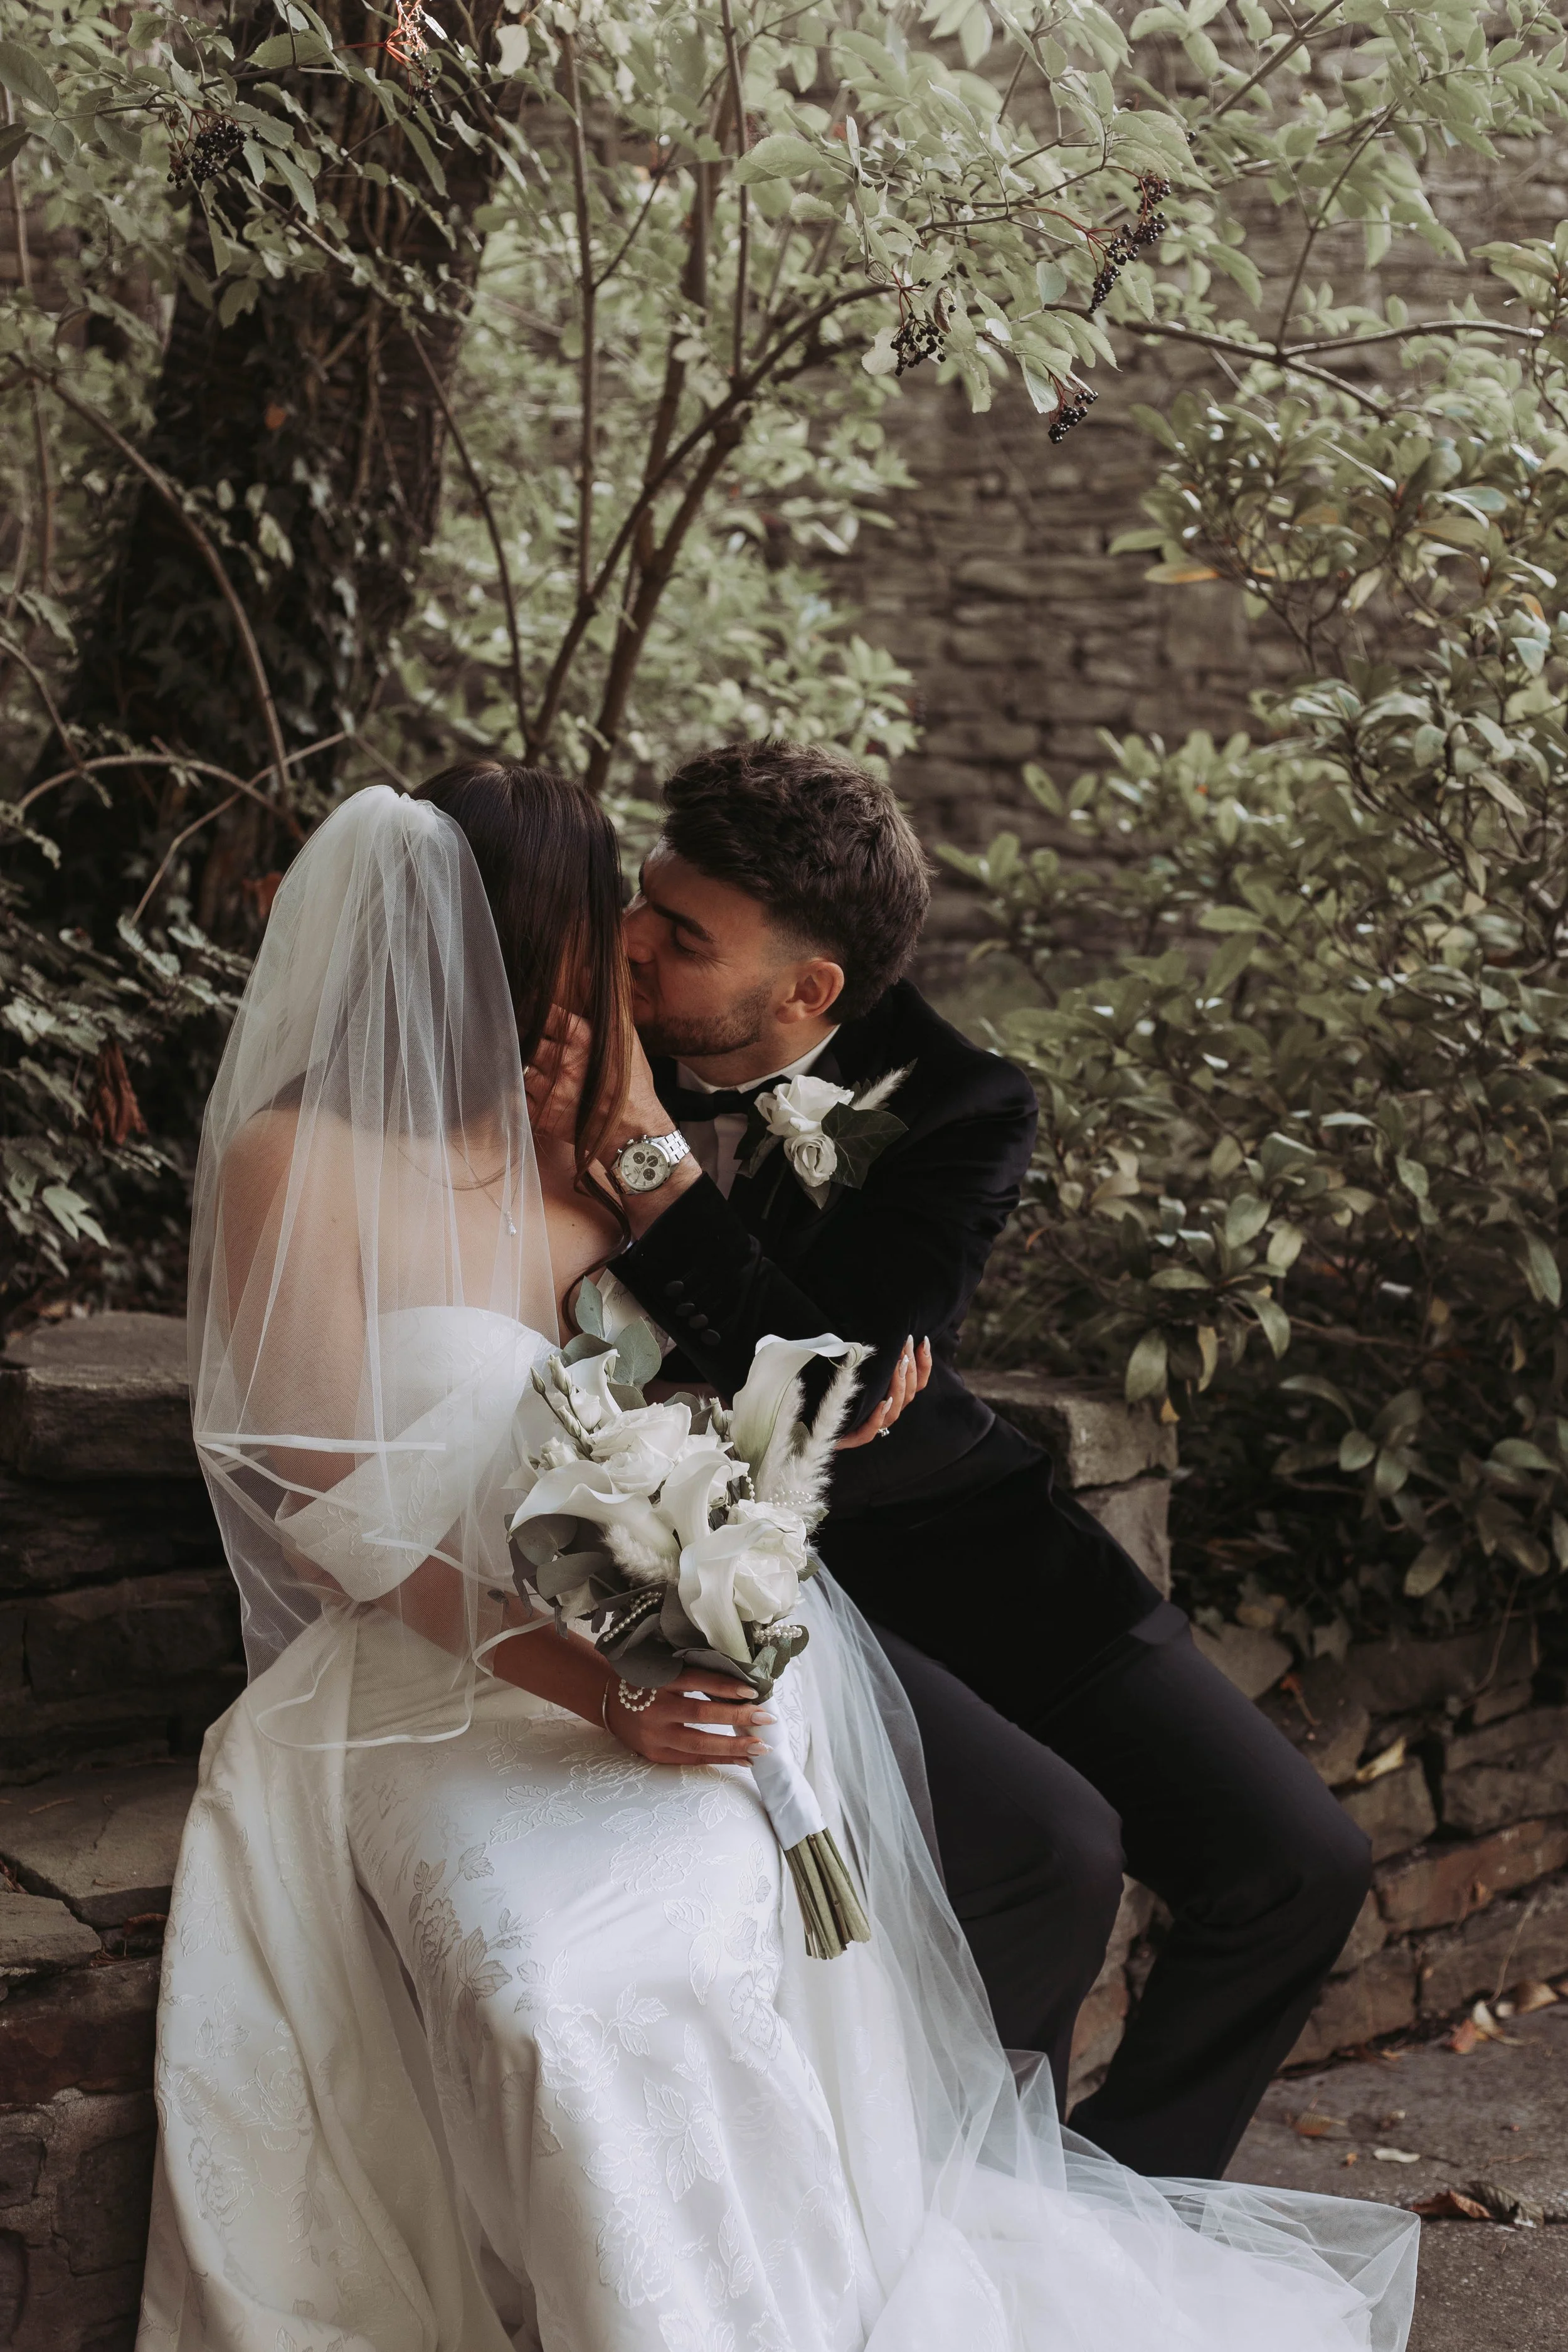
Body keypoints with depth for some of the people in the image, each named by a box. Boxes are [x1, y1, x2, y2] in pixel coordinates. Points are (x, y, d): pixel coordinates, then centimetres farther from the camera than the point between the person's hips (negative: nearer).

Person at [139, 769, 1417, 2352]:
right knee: (565, 1988, -34)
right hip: (450, 1674, -5)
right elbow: (343, 1514, -11)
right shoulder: (295, 1166, -7)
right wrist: (589, 1689, -21)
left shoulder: (565, 1136, 12)